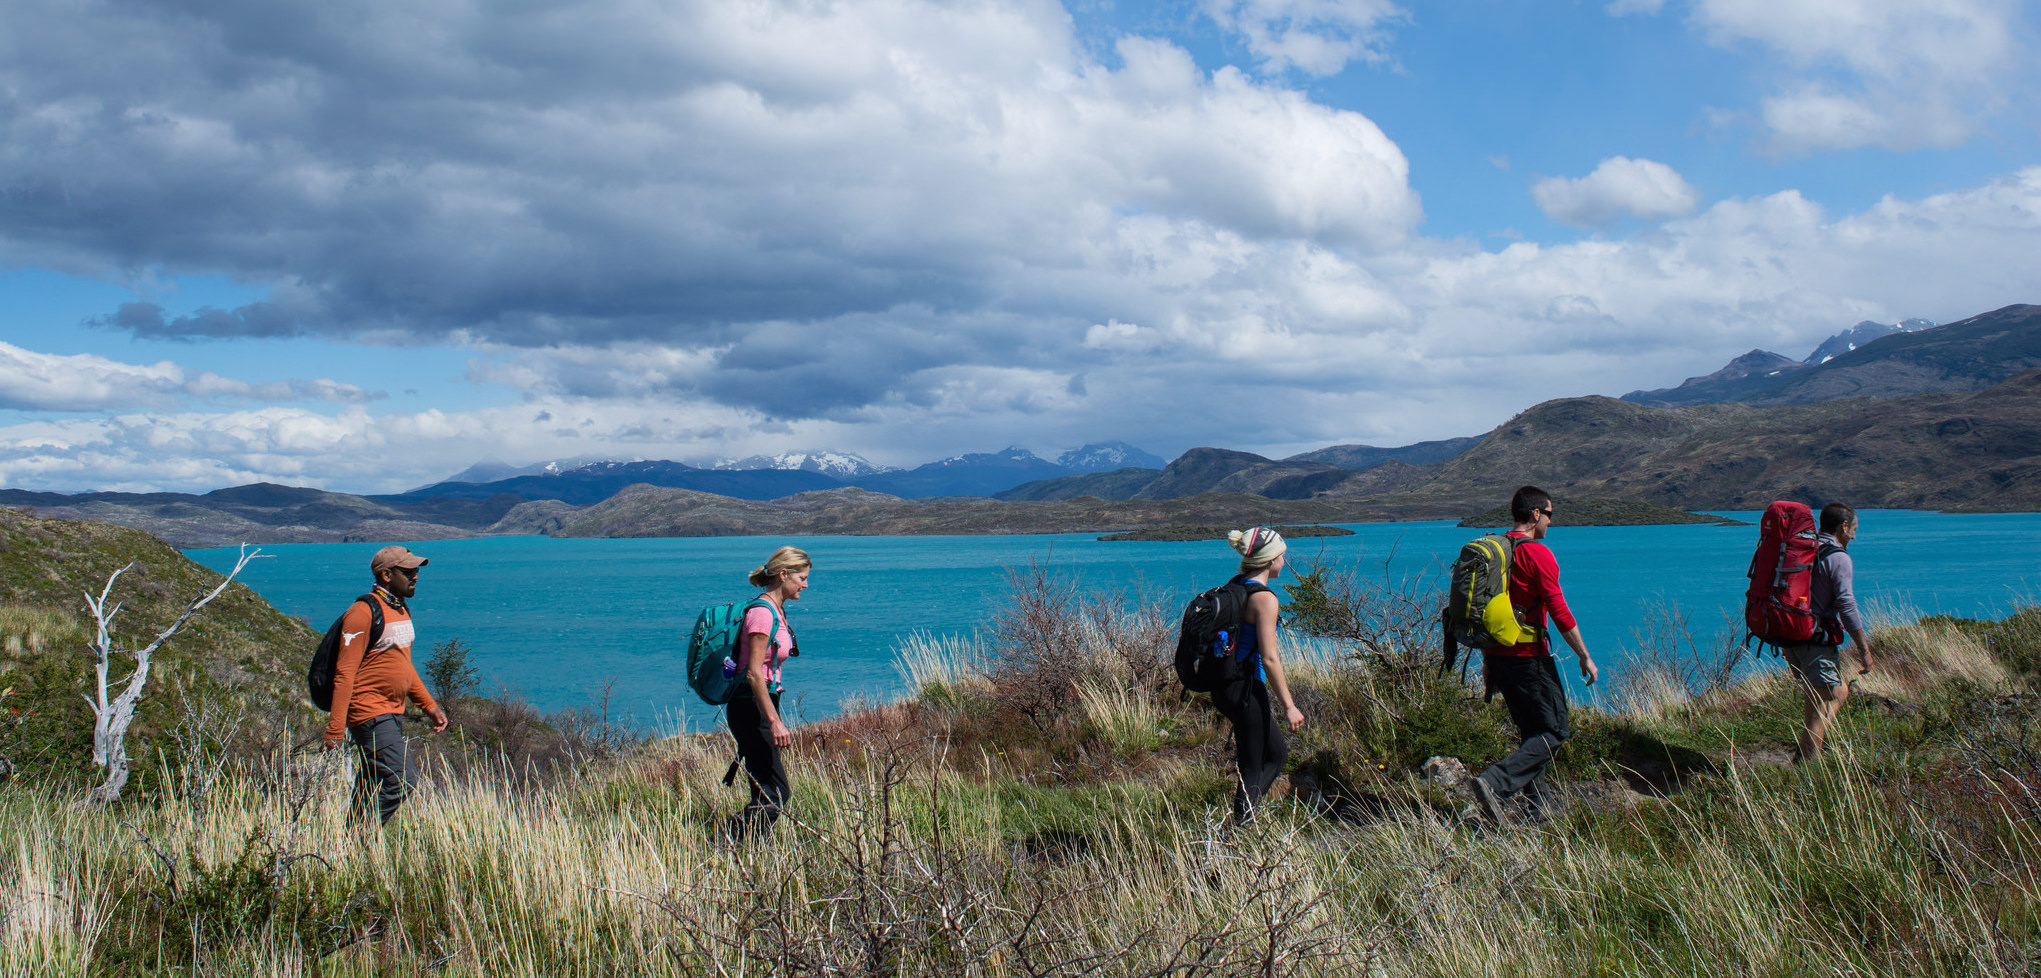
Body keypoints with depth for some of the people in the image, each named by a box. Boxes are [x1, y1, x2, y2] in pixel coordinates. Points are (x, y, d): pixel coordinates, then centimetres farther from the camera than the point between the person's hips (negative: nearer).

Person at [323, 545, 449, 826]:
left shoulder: (401, 610, 14)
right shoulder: (364, 612, -15)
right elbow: (345, 673, -18)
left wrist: (429, 705, 20)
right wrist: (335, 730, -22)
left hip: (392, 715, 10)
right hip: (371, 715, -10)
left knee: (371, 791, 14)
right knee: (403, 781, -16)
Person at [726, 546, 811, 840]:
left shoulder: (777, 611, 13)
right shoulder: (762, 613, -16)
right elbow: (754, 673, -21)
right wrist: (774, 721, -23)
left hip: (763, 704, 10)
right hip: (751, 707, -10)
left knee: (769, 793, 9)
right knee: (775, 796, -11)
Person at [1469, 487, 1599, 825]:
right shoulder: (1538, 554, -12)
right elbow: (1560, 613, -15)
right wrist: (1585, 657, -6)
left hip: (1497, 655, 8)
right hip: (1528, 656, -8)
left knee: (1532, 731, 17)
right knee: (1553, 733, -3)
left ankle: (1538, 806, 17)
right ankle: (1494, 784, -20)